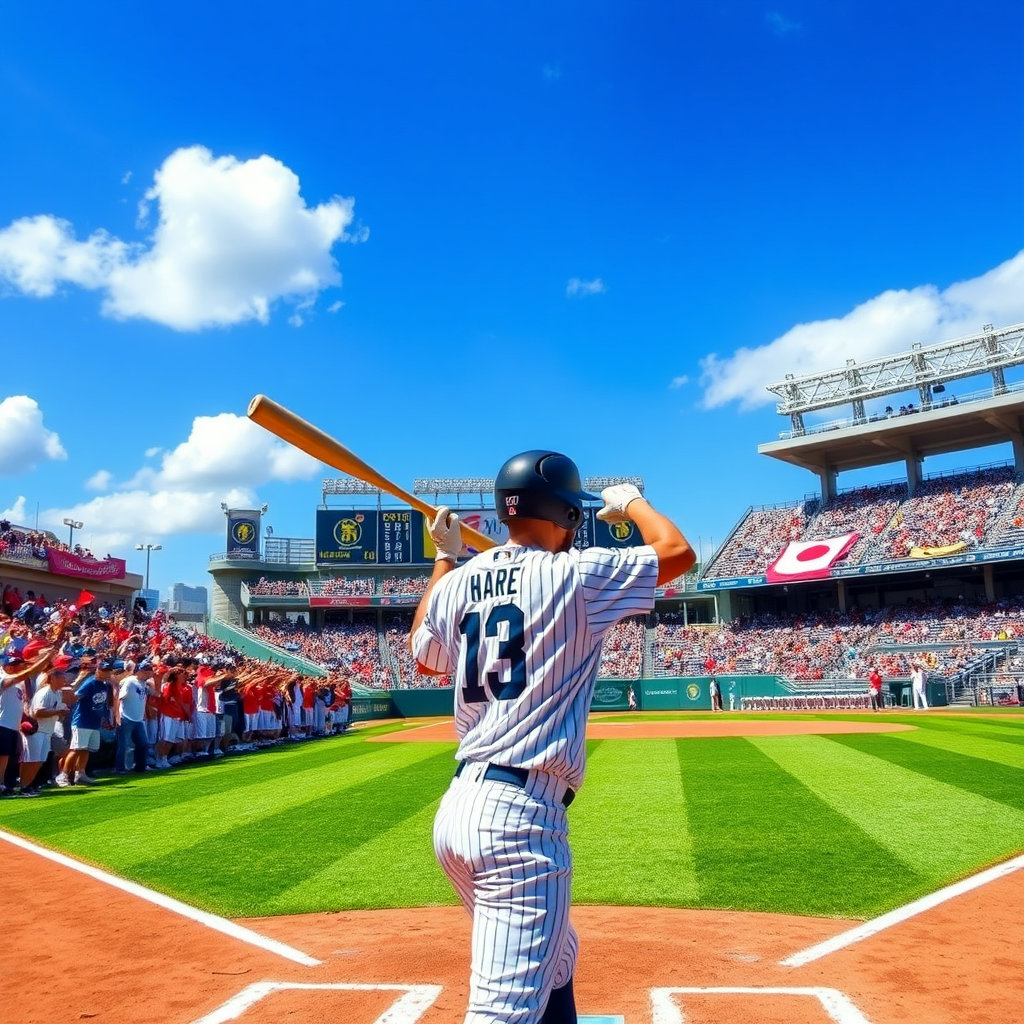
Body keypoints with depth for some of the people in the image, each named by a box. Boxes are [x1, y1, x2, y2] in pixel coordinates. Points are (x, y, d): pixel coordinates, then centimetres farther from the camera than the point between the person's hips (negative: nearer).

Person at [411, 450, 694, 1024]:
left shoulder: (461, 580, 8)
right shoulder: (570, 573, -9)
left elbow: (425, 656, 26)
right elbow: (678, 552, -5)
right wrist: (630, 502, 14)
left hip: (460, 808, 8)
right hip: (522, 816, -8)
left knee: (554, 963, 27)